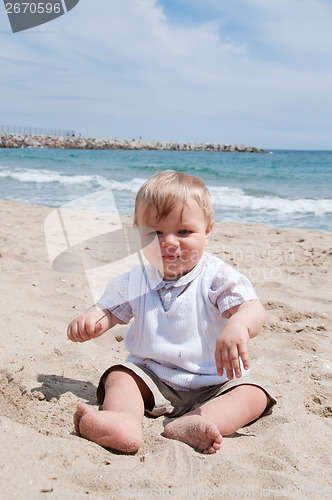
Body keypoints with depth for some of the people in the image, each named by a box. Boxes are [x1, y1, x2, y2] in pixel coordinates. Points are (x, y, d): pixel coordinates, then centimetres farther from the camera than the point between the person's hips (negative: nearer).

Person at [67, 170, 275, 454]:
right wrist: (90, 319, -18)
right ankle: (125, 421, -45)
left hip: (212, 385, -2)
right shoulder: (136, 280, 0)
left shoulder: (218, 277, -12)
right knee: (118, 376, -18)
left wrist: (239, 324, -50)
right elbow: (110, 309, 8)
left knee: (254, 396, -24)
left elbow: (253, 309, -24)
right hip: (152, 379, 3)